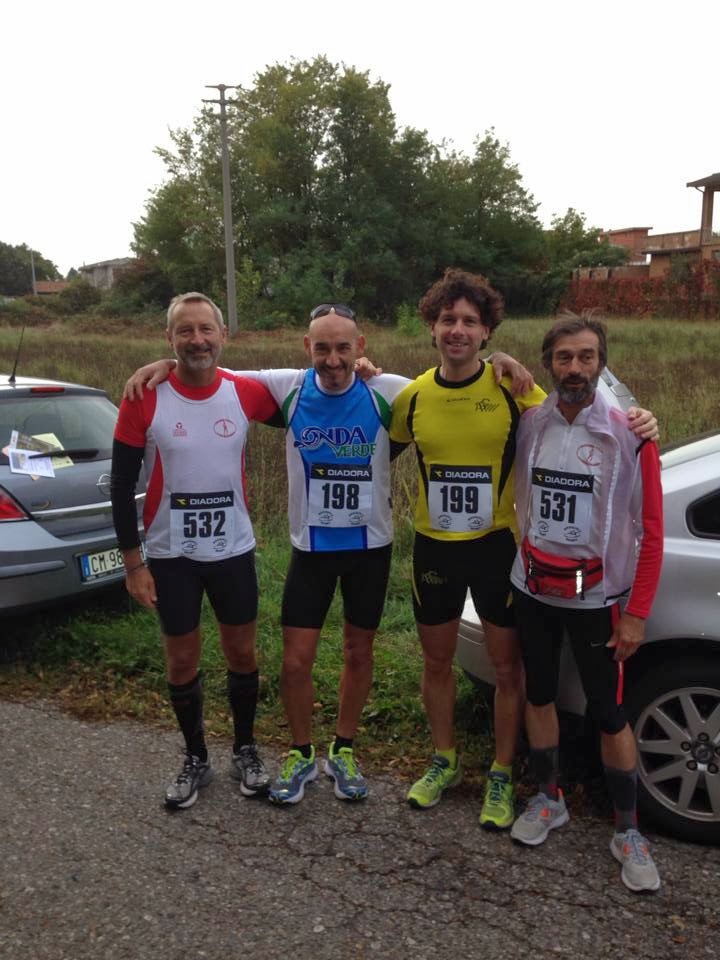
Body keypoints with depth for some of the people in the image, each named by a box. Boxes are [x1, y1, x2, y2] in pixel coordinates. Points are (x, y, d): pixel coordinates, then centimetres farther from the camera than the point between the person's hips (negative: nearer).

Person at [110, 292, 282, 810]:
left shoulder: (246, 393, -7)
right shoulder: (144, 400, -12)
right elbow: (122, 486, -7)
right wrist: (132, 562, -8)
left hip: (234, 550, 2)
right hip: (171, 555, -1)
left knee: (242, 653, 13)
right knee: (183, 660, 11)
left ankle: (245, 751, 34)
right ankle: (196, 759, 32)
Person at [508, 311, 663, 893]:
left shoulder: (629, 436, -13)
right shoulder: (528, 425, -3)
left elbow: (650, 530, -9)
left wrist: (637, 614, -10)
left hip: (597, 597, -3)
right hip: (532, 590, 4)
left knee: (610, 715, 3)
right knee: (539, 695, 16)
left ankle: (628, 831, 24)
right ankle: (549, 800, 37)